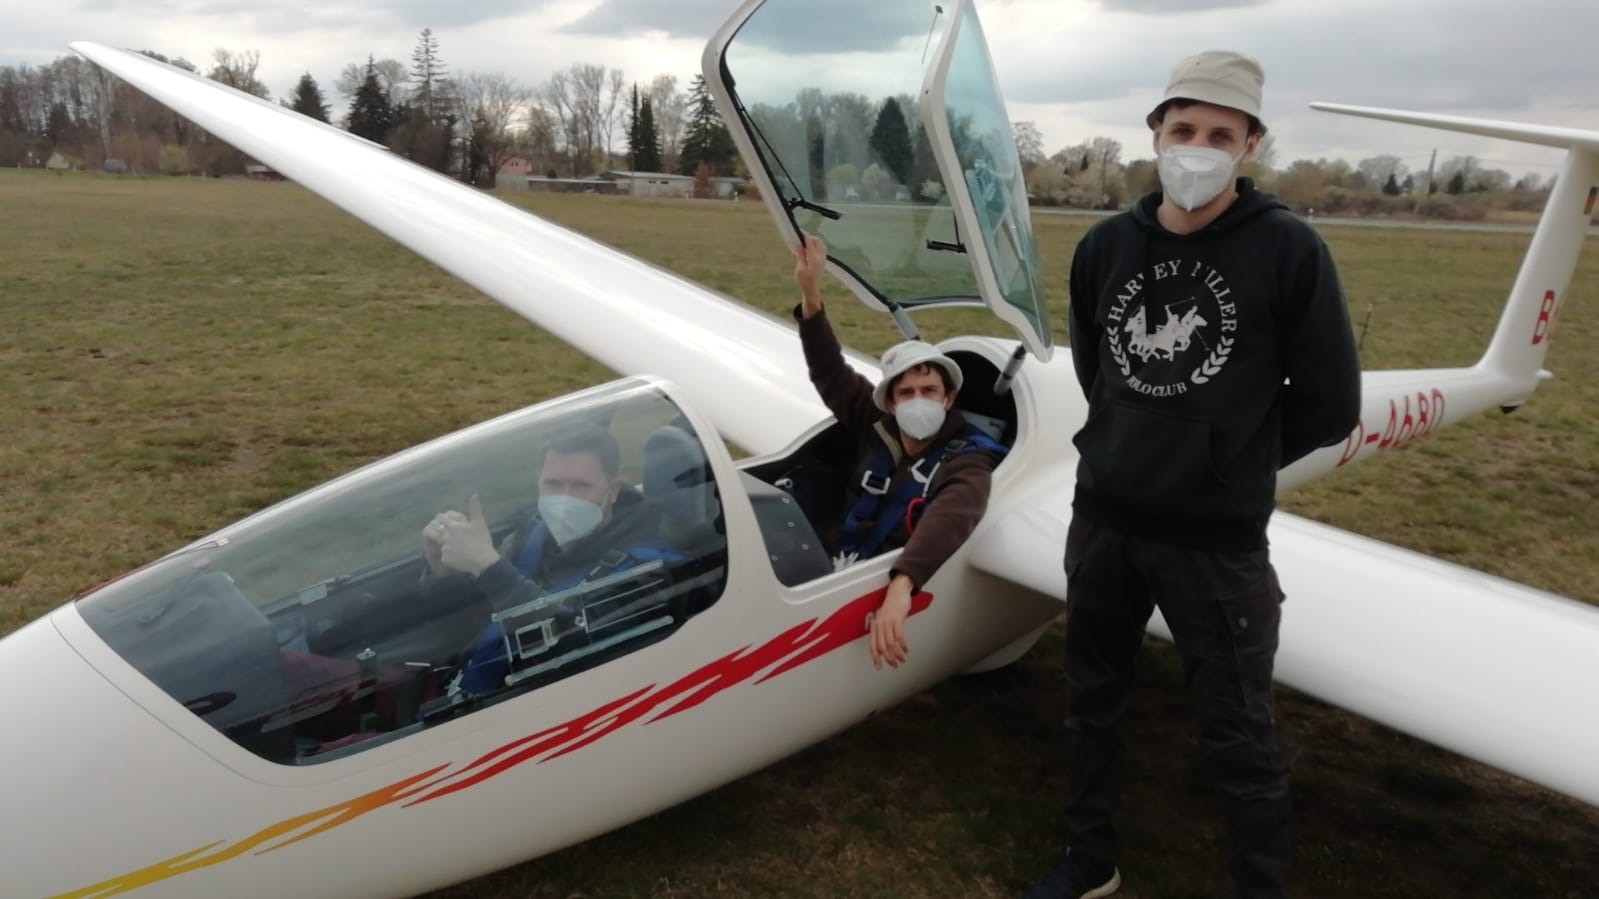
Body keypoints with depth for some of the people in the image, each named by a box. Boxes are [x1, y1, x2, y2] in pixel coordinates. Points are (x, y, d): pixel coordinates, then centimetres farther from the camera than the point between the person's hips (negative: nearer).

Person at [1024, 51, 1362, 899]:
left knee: (1238, 735, 7)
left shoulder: (1289, 251, -11)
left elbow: (1329, 405, -4)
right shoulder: (1106, 246, 2)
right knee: (1091, 701, 18)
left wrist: (1236, 464, 6)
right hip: (1101, 519, 5)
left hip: (1217, 539, -4)